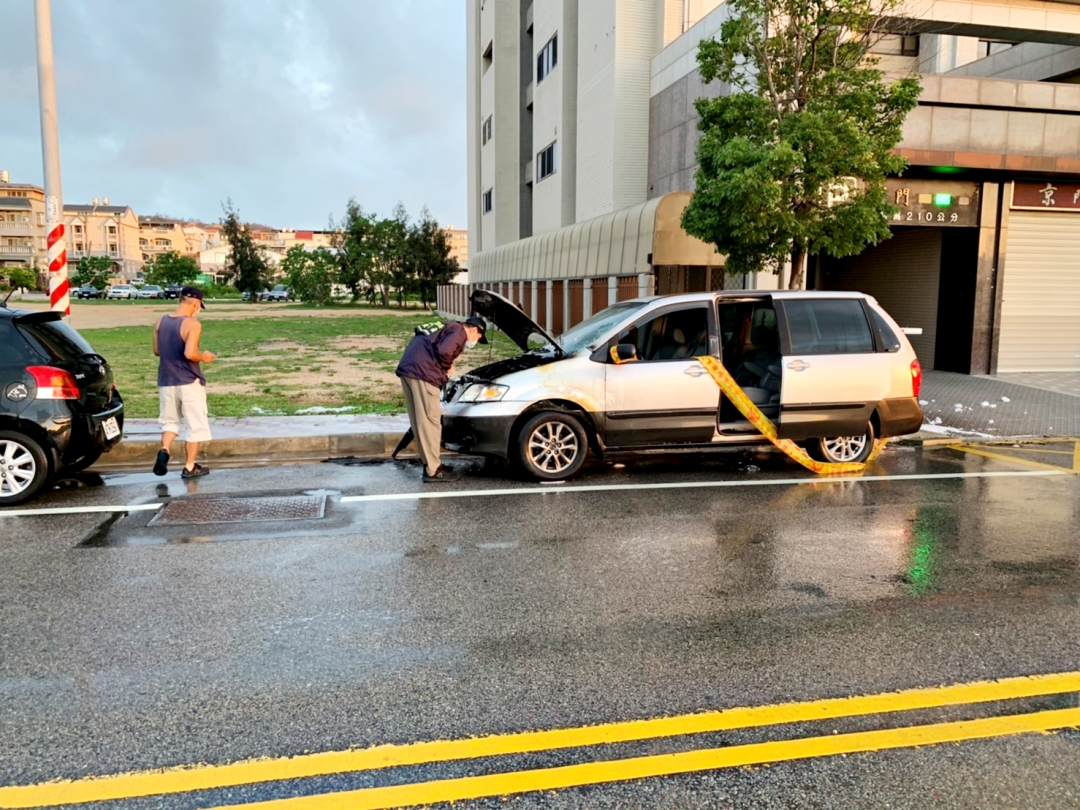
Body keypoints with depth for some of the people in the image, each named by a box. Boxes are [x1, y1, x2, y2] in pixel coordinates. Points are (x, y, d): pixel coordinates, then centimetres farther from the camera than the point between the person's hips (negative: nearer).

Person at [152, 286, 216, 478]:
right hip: (189, 382, -6)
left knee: (170, 419, 22)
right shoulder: (192, 324, -16)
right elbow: (190, 354, -25)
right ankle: (190, 467, 10)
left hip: (166, 381, 6)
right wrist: (204, 356, -6)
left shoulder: (161, 322, 4)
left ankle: (164, 450, -2)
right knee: (196, 425, 7)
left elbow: (157, 351, 12)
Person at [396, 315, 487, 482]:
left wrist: (444, 368, 20)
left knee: (419, 420, 15)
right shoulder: (459, 331, -2)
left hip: (408, 368, 10)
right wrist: (447, 367, 0)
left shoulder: (448, 328, 29)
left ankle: (429, 463, 24)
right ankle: (433, 471, -1)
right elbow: (444, 351, -18)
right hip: (422, 371, -10)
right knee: (429, 420, -5)